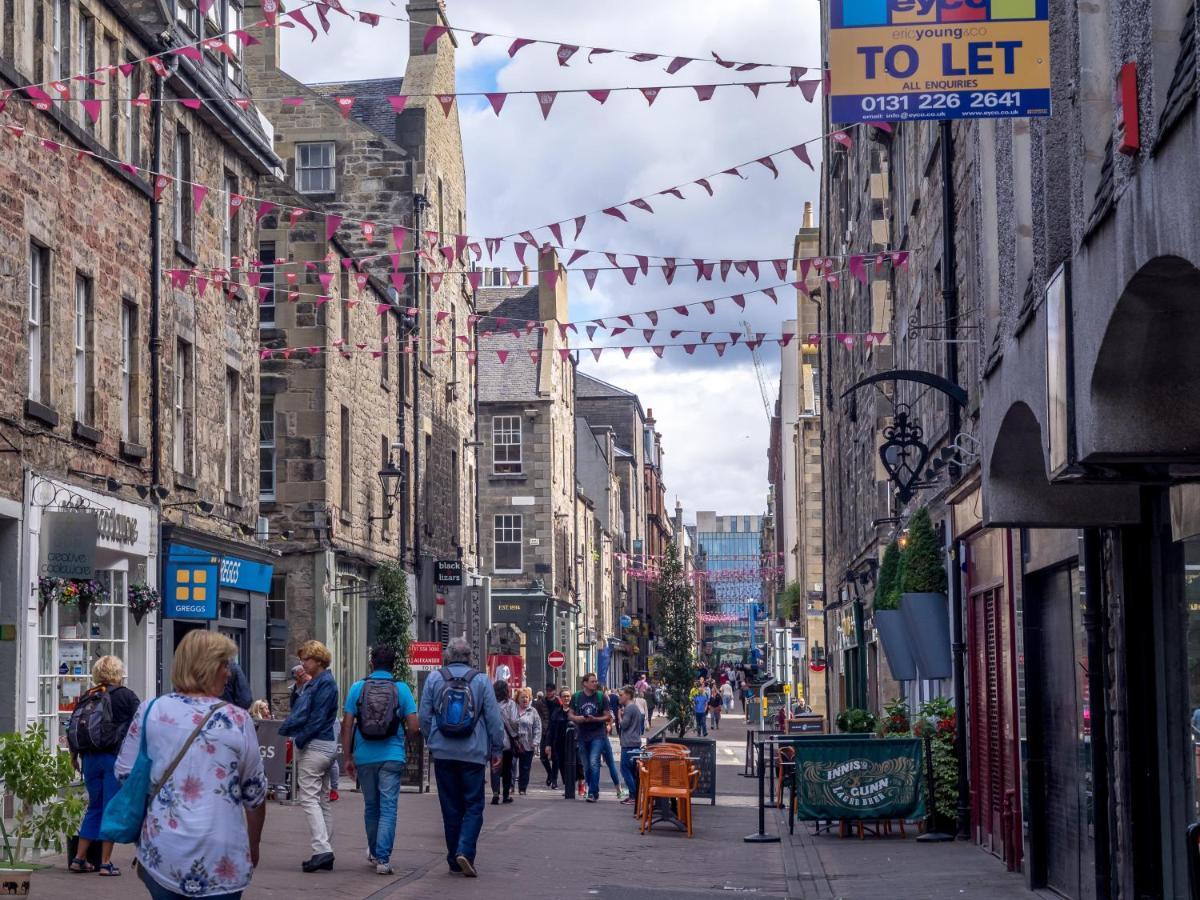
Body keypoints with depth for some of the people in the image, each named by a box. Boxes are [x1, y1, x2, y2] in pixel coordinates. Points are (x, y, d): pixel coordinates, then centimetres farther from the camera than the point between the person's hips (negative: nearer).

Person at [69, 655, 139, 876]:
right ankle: (106, 862, 0)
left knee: (94, 807, 16)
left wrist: (74, 756, 21)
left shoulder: (86, 698, 9)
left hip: (90, 758, 5)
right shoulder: (125, 695, -5)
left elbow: (72, 728, 9)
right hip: (115, 758, -5)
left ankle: (79, 858, 16)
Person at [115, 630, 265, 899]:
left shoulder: (149, 711, 1)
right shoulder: (237, 720, -4)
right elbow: (254, 794, 4)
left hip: (160, 854, 3)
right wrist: (252, 848, 19)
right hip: (220, 859, -2)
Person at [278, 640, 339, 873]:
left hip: (314, 746, -10)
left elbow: (317, 718, -17)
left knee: (309, 798, -12)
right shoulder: (314, 683, 18)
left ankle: (322, 849, -19)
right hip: (325, 746, 10)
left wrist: (299, 740, -15)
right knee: (322, 800, 10)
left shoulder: (325, 683, -12)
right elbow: (300, 712, 18)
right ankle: (326, 853, 13)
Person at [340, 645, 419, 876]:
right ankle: (383, 858, -10)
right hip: (392, 757, -2)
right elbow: (414, 727, -4)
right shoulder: (402, 689, -1)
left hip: (364, 757, 2)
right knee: (388, 807, 0)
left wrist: (347, 757, 5)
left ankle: (374, 852, 33)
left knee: (371, 805, 17)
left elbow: (347, 725, -2)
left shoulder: (357, 688, 1)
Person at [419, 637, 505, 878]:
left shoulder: (434, 678, 1)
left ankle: (454, 859, 13)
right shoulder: (481, 679, -2)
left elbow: (424, 716, 5)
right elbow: (493, 718, -1)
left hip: (443, 753, 2)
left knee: (450, 807, 10)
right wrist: (496, 749, 7)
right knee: (473, 805, 3)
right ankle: (465, 852, -16)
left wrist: (431, 742, 19)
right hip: (473, 754, -2)